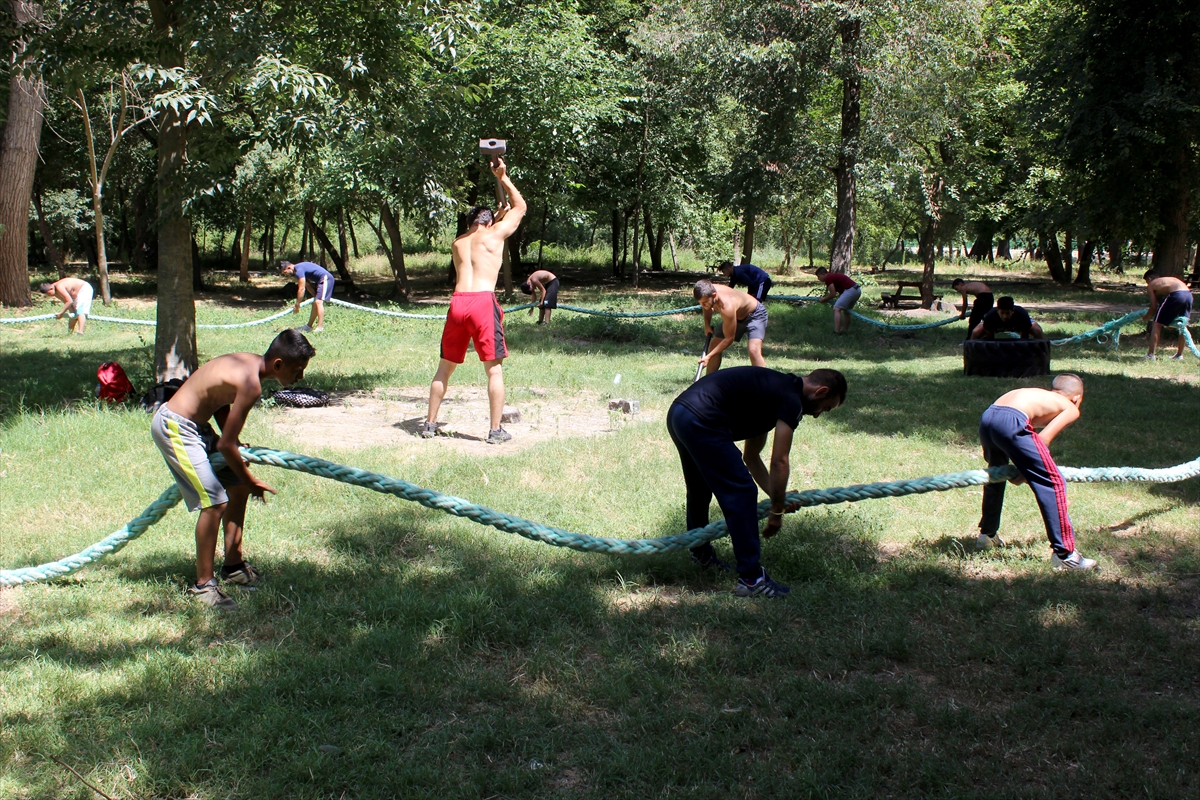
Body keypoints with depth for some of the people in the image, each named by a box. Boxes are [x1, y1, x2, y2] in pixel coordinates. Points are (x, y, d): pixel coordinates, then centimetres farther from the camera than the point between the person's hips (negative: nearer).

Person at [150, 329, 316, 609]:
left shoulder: (250, 363, 2)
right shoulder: (251, 383, -26)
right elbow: (226, 445, -21)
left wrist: (233, 442, 2)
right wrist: (250, 481, -6)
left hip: (195, 423, 11)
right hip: (174, 427, -11)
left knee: (237, 487, 16)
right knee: (215, 502, -15)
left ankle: (233, 566, 28)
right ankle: (203, 584, -3)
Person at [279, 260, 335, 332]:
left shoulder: (299, 269, -18)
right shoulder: (299, 268, 13)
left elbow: (301, 289, -21)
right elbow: (307, 285, 20)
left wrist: (297, 305, -16)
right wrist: (315, 296, 10)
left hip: (325, 278, -11)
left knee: (318, 302, -19)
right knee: (315, 303, 15)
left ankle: (320, 327, -26)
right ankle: (309, 326, 22)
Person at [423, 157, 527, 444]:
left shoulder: (457, 243, 23)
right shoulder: (495, 234, 11)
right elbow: (520, 207, 24)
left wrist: (499, 213, 46)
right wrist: (503, 177, 29)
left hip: (457, 302, 4)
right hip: (483, 301, -4)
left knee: (445, 367, 15)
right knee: (494, 368, 2)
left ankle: (430, 424, 19)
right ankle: (495, 430, 0)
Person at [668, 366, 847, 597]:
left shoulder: (773, 389, 24)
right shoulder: (791, 399, -5)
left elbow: (750, 456, 29)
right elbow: (779, 462, -7)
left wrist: (777, 497, 25)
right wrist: (777, 513, 4)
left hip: (677, 413, 11)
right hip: (702, 421, -11)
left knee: (699, 489, 30)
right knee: (741, 493, -4)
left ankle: (701, 553, 50)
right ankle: (750, 579, -1)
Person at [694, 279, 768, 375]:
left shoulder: (727, 307, -43)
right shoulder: (707, 293, -24)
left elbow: (729, 339, -31)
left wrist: (709, 356, -31)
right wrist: (707, 325, -3)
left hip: (754, 314, -8)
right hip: (736, 315, 8)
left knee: (754, 350, -29)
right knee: (713, 347, 7)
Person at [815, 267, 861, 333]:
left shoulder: (828, 278, -5)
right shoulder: (833, 276, 25)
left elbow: (833, 294, -8)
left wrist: (824, 299, 8)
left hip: (850, 290, -10)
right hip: (857, 290, 10)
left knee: (836, 309, -11)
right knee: (846, 310, 23)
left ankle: (836, 332, -19)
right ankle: (845, 331, 28)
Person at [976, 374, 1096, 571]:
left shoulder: (1040, 396, 36)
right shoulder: (1070, 409, 18)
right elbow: (1043, 440, 4)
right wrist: (1026, 471, 12)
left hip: (987, 417, 8)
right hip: (1011, 422, -8)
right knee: (1053, 483, 3)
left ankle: (987, 535, 48)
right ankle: (1064, 553, 2)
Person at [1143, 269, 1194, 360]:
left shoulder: (1151, 285, 16)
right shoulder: (1170, 279, 35)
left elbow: (1154, 306, 10)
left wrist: (1147, 316, 29)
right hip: (1188, 294, 6)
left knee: (1157, 324, 7)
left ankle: (1151, 354, 4)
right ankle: (1180, 355, 32)